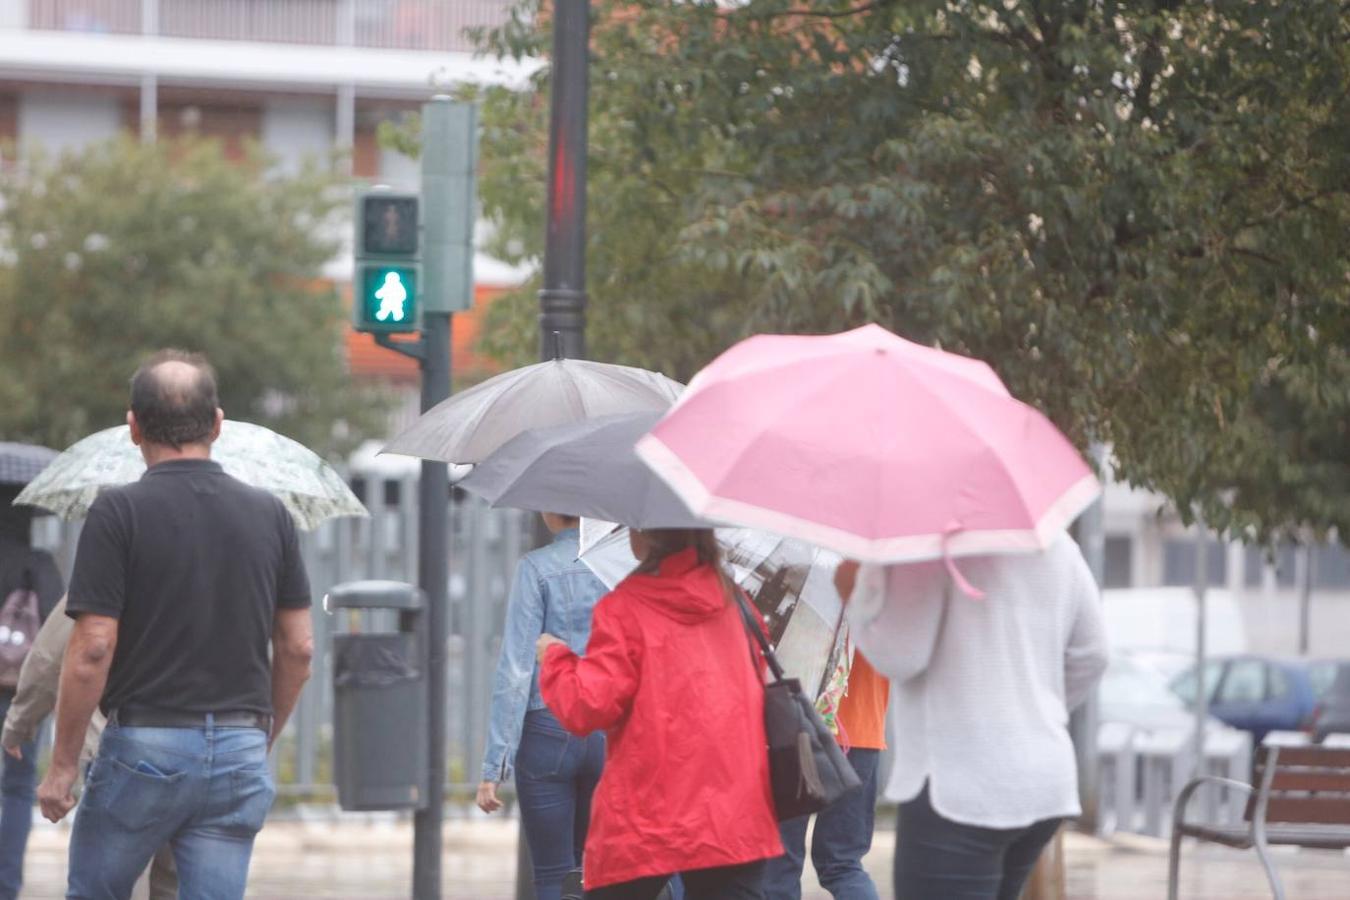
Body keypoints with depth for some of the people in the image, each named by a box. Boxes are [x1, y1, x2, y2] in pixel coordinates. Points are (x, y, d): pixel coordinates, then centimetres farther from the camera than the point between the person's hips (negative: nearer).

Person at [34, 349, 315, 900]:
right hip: (239, 751, 3)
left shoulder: (119, 513, -9)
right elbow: (297, 648, 7)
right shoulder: (269, 514, 4)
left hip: (144, 747, -3)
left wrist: (62, 766, -5)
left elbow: (93, 649, -13)